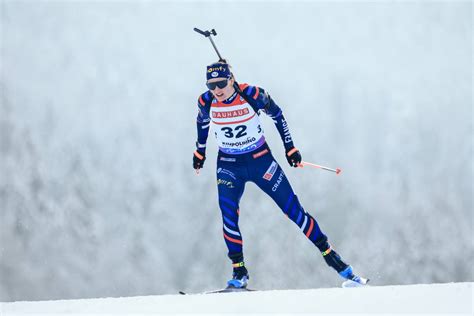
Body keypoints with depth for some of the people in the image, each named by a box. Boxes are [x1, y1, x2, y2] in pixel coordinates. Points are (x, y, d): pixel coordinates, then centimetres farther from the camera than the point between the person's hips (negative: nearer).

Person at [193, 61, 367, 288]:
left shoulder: (251, 95, -21)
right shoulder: (206, 102, -14)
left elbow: (277, 114, -3)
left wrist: (290, 147, 0)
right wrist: (200, 151, 20)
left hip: (260, 159, -1)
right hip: (228, 166, 2)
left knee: (293, 209, -1)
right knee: (228, 215, -17)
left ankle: (330, 256, 10)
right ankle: (239, 272, -4)